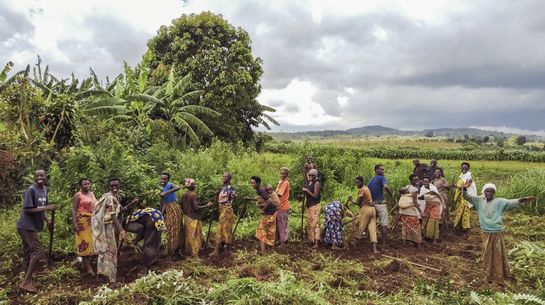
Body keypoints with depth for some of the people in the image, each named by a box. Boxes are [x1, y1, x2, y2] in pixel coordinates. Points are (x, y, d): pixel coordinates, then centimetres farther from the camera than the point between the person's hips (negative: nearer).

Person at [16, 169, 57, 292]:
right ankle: (26, 282, -2)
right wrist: (46, 208, -27)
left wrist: (48, 220, 8)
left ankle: (27, 281, 23)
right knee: (39, 252, -11)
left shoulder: (45, 190, 8)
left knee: (28, 253, 14)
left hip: (32, 226, 9)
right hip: (26, 226, -9)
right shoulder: (31, 190, -18)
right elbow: (27, 209, -21)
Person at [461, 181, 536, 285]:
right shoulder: (479, 200, 0)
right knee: (487, 254, 14)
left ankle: (498, 276, 19)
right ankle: (489, 276, 30)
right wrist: (465, 188, -27)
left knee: (498, 255, 8)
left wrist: (523, 200, -40)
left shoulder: (499, 201, -7)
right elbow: (466, 196, -5)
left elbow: (512, 203, -20)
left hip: (497, 233, -2)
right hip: (486, 233, 2)